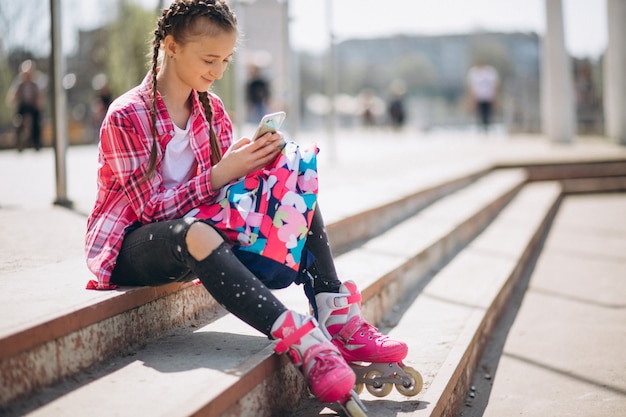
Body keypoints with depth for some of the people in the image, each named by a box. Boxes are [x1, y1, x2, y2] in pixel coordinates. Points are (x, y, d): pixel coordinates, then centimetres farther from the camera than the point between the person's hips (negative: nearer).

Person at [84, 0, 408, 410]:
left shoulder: (212, 109, 6)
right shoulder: (126, 117, -16)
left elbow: (223, 185, 2)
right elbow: (152, 207, -20)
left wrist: (257, 162, -19)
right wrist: (220, 175, -28)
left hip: (200, 229, 7)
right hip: (130, 245, -7)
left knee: (297, 191, -10)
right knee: (194, 233, -43)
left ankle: (336, 318, -24)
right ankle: (304, 344, -51)